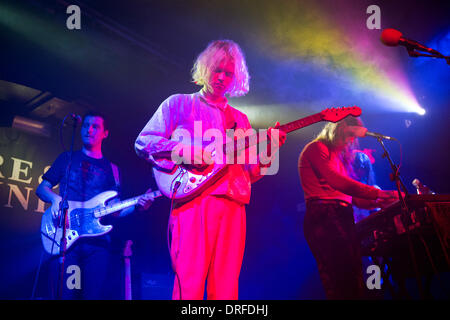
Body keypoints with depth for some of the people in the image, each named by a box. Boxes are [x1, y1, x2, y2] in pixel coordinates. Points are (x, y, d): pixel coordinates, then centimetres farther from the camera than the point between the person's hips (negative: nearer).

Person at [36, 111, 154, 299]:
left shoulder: (111, 169, 20)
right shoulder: (67, 159, 17)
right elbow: (41, 188, 15)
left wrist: (137, 206, -5)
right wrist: (55, 199, -7)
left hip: (98, 240, 1)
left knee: (95, 295, -6)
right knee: (64, 294, -10)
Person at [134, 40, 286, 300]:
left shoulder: (240, 119, 25)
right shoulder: (179, 104, 14)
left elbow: (251, 172, 19)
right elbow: (143, 142, 5)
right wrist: (184, 151, -10)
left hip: (233, 207, 4)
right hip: (193, 202, -4)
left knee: (226, 286, -1)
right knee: (189, 283, -13)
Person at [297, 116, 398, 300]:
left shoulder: (339, 157, 29)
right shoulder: (316, 148, 2)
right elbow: (337, 182, -13)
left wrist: (379, 203, 8)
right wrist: (378, 193, -15)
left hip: (342, 217, 9)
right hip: (323, 217, -9)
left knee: (354, 282, -2)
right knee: (341, 282, -19)